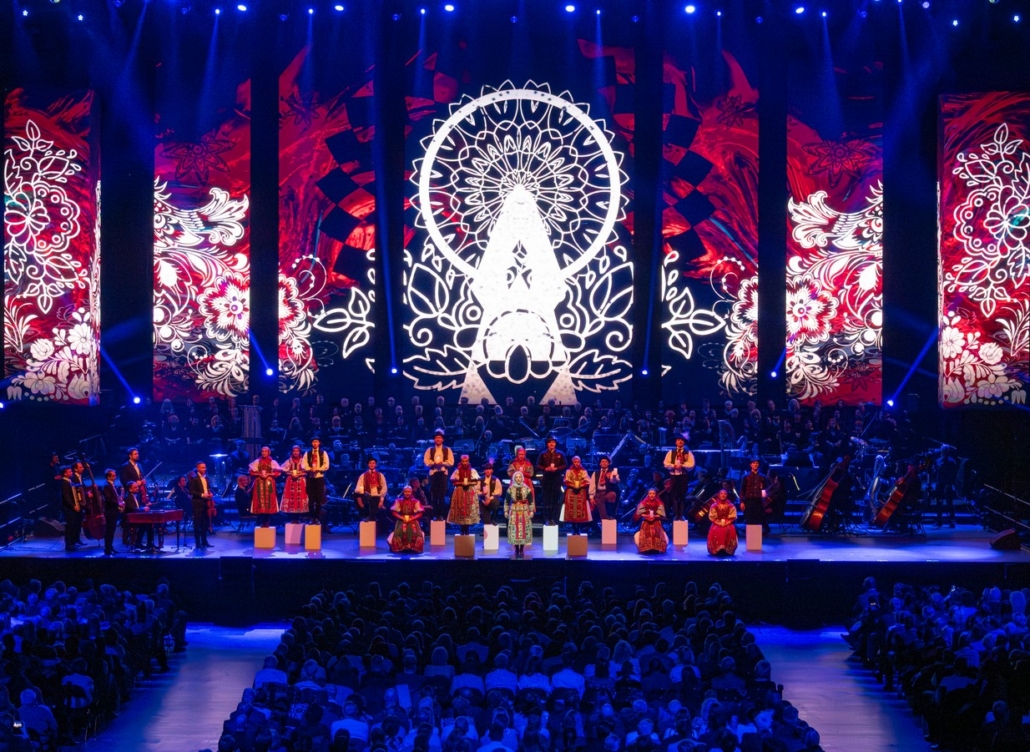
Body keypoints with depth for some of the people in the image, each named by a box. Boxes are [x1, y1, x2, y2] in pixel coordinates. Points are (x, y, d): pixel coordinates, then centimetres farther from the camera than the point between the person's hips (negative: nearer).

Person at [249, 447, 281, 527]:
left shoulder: (273, 462, 6)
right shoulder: (257, 462, 8)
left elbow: (278, 472, 0)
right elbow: (252, 472, 3)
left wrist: (268, 474, -12)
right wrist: (259, 474, -12)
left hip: (269, 483, 0)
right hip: (259, 483, 0)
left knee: (269, 500, -3)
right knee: (260, 500, -6)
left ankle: (266, 522, 2)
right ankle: (260, 522, -4)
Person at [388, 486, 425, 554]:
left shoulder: (415, 501, 1)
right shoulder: (398, 501, 3)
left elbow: (420, 513, -2)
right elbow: (394, 512, 1)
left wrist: (411, 519, -15)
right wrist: (402, 518, -14)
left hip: (412, 520, 0)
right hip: (401, 520, 0)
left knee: (414, 530, -31)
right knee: (399, 530, -32)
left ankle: (413, 547, -22)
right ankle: (400, 547, -22)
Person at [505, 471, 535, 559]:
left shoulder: (527, 489, 1)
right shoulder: (510, 489, 1)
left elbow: (531, 501, 4)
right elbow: (506, 501, 6)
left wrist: (532, 511, -1)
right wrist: (506, 511, 3)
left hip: (524, 512, 0)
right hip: (514, 512, 0)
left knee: (523, 530, -1)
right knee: (514, 530, -2)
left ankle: (522, 550, 7)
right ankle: (516, 550, 4)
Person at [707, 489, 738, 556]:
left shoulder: (731, 506, 3)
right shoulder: (714, 505, 3)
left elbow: (733, 517, 2)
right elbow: (712, 517, 2)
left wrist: (726, 523, -13)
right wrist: (719, 523, -12)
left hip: (727, 524, 0)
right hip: (717, 524, 0)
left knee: (731, 530, -33)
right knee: (715, 531, -33)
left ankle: (727, 550, -25)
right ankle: (716, 550, -25)